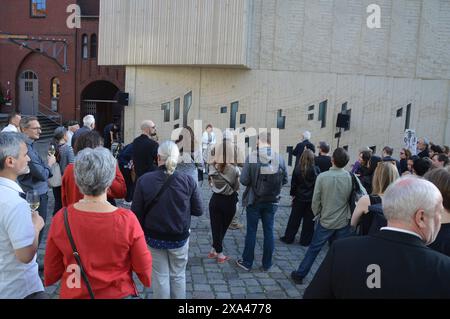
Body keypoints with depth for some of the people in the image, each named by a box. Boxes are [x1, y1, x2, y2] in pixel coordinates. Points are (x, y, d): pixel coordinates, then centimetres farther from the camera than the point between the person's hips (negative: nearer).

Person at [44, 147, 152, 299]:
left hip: (74, 294, 2)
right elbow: (144, 267, -12)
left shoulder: (60, 218, -19)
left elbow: (51, 270, -5)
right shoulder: (127, 219, -25)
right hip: (119, 294, -1)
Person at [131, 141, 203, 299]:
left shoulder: (144, 180, -17)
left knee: (160, 277, 17)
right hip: (180, 238, 0)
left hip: (154, 238, 0)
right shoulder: (188, 180, -16)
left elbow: (137, 213, -10)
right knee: (178, 276, 20)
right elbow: (198, 210, -5)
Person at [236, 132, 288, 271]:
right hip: (271, 201, 2)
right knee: (269, 231, 13)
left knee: (251, 231, 11)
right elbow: (284, 180, 1)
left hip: (254, 200, -2)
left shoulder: (251, 157, -16)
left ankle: (247, 262, 23)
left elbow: (244, 180, -16)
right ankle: (266, 264, 23)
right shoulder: (280, 158, -8)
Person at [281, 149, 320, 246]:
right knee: (309, 221, 10)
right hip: (312, 199, -1)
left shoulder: (297, 169, -9)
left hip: (299, 198, 1)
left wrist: (293, 195, 11)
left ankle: (288, 238, 20)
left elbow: (293, 184, -1)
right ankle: (305, 240, 17)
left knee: (294, 219, 12)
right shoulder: (316, 170, -12)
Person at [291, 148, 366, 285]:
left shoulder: (322, 177, -15)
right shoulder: (351, 177, -12)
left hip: (325, 221, -1)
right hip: (344, 222, 1)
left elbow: (315, 200, -9)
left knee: (313, 249, 12)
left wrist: (317, 214, 9)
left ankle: (300, 275, 23)